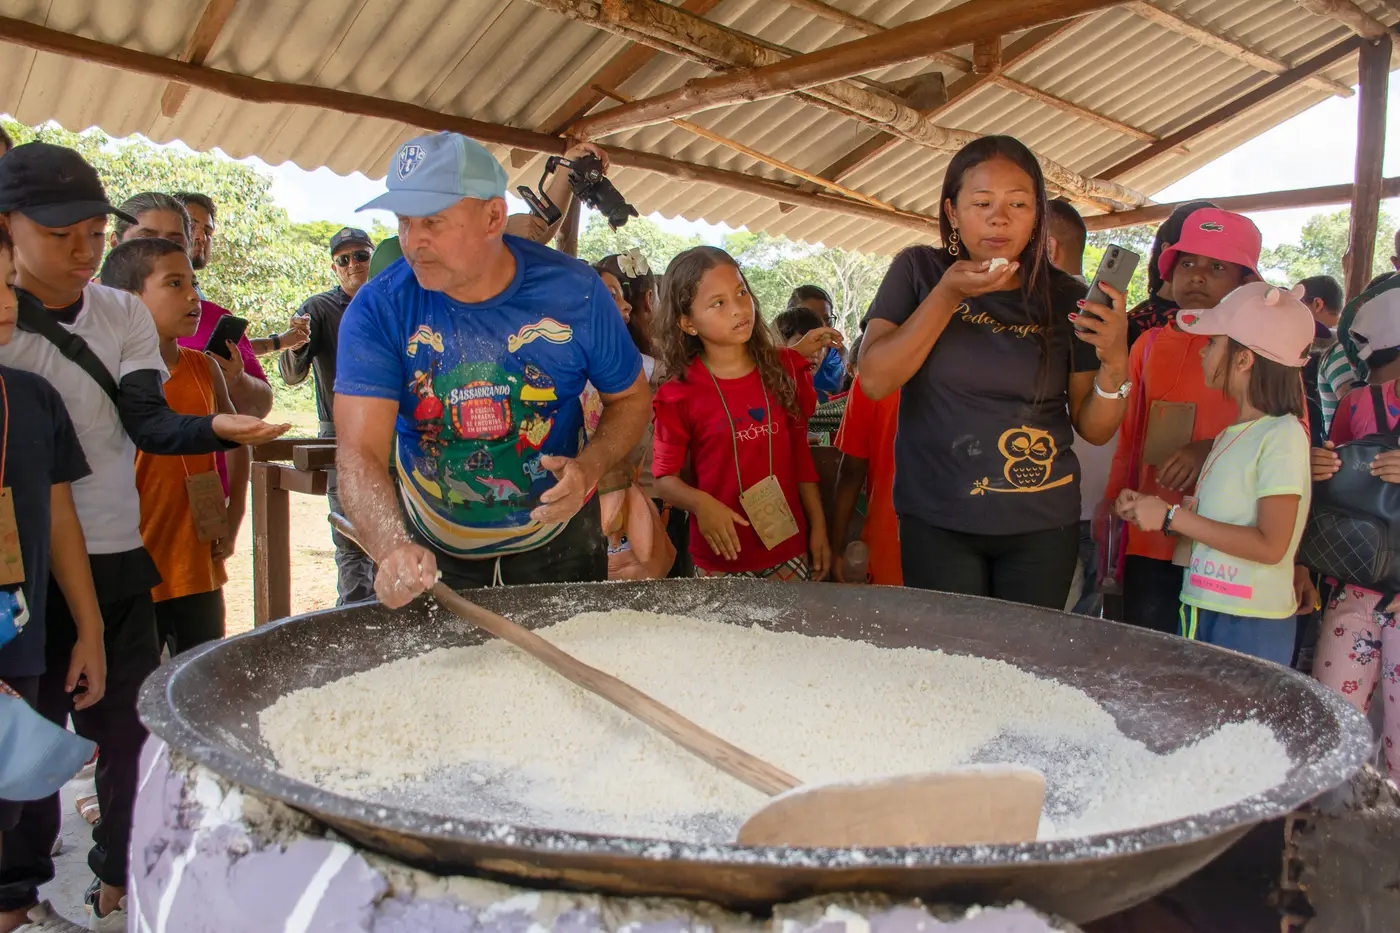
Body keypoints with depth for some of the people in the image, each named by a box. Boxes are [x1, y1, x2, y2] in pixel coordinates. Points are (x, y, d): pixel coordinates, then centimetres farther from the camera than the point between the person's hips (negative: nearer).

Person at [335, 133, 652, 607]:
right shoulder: (378, 309, -21)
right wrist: (394, 549, -47)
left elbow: (631, 398, -5)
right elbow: (359, 454, -28)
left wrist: (590, 466, -25)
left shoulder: (573, 291, -18)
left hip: (557, 537, 1)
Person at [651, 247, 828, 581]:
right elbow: (665, 477, -4)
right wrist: (700, 503, -23)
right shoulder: (680, 394, -7)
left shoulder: (783, 369, 3)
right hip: (722, 556, -3)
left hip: (789, 546, 3)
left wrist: (819, 527, 8)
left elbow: (801, 453, 9)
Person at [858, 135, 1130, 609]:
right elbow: (875, 380, -13)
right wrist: (947, 295, -18)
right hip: (935, 522, -1)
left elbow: (1094, 429, 1)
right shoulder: (918, 272, -2)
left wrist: (1115, 361, -18)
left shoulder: (1065, 298, 0)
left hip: (1042, 524, 2)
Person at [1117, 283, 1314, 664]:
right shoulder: (1232, 434, 12)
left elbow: (1271, 545, -19)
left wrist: (1172, 516, -16)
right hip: (1203, 613, 7)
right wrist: (1148, 507, -3)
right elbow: (1220, 521, 11)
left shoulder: (1282, 436, -12)